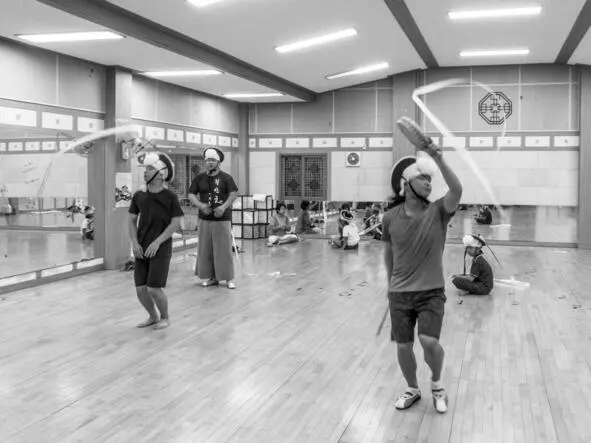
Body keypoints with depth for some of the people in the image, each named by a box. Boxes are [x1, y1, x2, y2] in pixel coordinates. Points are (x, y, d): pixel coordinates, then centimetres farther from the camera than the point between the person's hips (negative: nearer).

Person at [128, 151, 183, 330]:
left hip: (161, 249, -4)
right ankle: (153, 317, 28)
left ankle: (165, 317, 17)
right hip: (141, 250, 4)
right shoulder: (139, 196, 4)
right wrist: (134, 242, -3)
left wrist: (157, 242, -14)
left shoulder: (170, 197, -8)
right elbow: (132, 220, 11)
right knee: (141, 290, 3)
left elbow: (176, 223, -9)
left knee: (154, 289, -9)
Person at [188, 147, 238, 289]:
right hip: (205, 219, 3)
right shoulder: (199, 178, 8)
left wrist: (224, 206, -19)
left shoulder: (226, 177, 0)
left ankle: (229, 278, 3)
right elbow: (191, 195, 6)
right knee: (205, 249, 5)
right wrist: (200, 205, -12)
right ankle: (209, 277, 14)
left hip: (223, 219, -3)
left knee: (224, 248, -3)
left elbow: (234, 194, -6)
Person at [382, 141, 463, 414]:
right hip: (399, 293, 2)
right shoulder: (390, 218, -4)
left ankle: (437, 384, 14)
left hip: (431, 292, -2)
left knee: (429, 341, -17)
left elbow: (457, 190, -28)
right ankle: (412, 389, 34)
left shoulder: (438, 212, -8)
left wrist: (439, 160, -40)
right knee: (403, 346, 7)